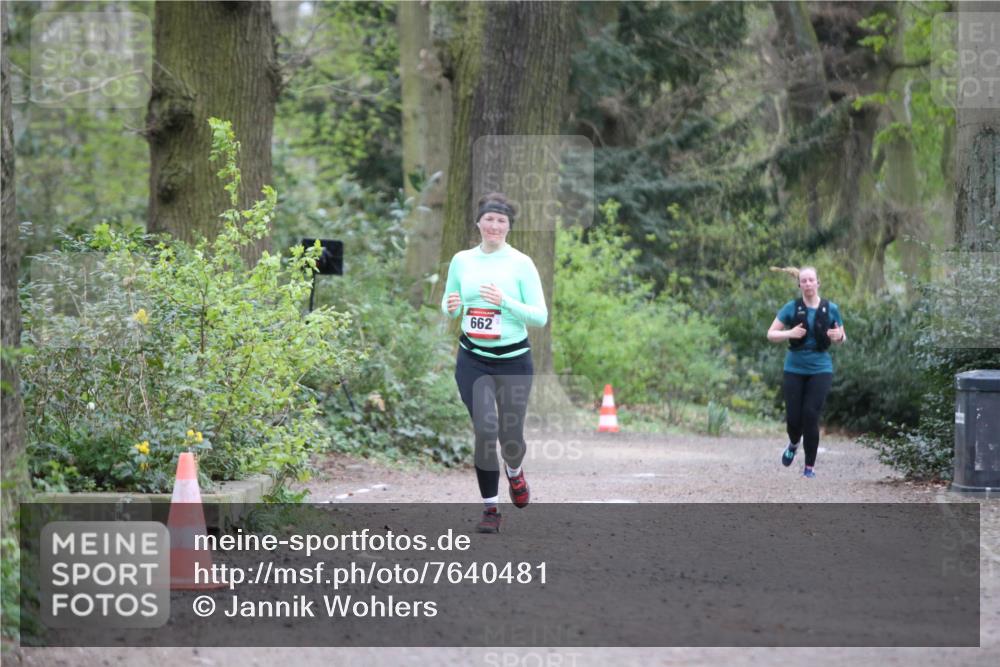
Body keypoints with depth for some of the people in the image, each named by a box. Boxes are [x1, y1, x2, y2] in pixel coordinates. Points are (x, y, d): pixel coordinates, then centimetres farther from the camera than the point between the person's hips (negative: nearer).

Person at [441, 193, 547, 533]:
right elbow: (448, 308, 15)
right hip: (473, 359, 1)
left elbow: (540, 316, -7)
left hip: (514, 359, -1)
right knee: (485, 429, -13)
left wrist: (506, 302, -21)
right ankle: (490, 508, 0)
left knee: (510, 434, 7)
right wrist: (451, 307, -9)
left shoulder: (521, 263, -6)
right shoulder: (461, 261, 3)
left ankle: (514, 472, 44)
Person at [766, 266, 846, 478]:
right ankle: (793, 444, 35)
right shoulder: (791, 308, -1)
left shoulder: (830, 309, 2)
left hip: (820, 370, 0)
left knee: (811, 416, -10)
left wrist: (838, 336, -11)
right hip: (794, 370, 0)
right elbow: (771, 334, 1)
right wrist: (790, 333, -18)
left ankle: (810, 466, 1)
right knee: (793, 417, -1)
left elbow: (842, 338, 13)